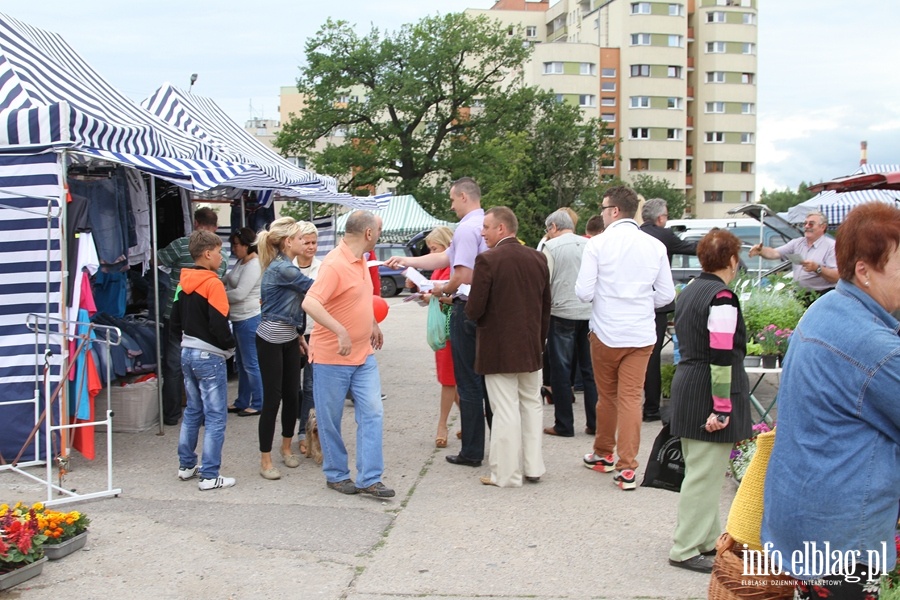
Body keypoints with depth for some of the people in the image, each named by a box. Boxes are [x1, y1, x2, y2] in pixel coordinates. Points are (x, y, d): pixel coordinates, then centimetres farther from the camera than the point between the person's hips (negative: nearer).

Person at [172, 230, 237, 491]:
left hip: (187, 353, 8)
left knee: (193, 411, 19)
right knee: (215, 417, -2)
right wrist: (230, 346, -5)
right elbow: (219, 324, -21)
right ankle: (210, 476, 0)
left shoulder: (183, 283, 8)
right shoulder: (212, 284, -16)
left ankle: (186, 465, 26)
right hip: (209, 357, -8)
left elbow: (174, 322, 13)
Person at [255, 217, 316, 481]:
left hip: (289, 338, 8)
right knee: (273, 398, -3)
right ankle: (265, 460, 7)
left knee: (292, 395, 11)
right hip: (271, 340, -8)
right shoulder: (281, 268, -20)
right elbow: (313, 288, -15)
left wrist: (299, 335, 20)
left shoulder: (286, 266, 9)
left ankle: (286, 448, 28)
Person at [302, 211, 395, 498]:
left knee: (372, 414, 2)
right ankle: (336, 475, 22)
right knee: (330, 419, 6)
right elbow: (310, 303, -31)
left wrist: (373, 324, 27)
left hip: (363, 354, 8)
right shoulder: (335, 264, -20)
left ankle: (369, 479, 6)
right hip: (332, 356, -8)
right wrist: (341, 331, -38)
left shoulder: (360, 260, 9)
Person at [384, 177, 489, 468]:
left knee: (468, 383, -1)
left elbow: (463, 275, -22)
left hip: (467, 309, -8)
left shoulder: (467, 228, -15)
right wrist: (406, 261, 20)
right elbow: (444, 257, 18)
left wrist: (443, 289, -2)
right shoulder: (485, 225, 13)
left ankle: (472, 451, 6)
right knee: (488, 379, 16)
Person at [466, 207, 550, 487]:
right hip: (531, 348, 6)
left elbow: (474, 309, -17)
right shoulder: (538, 258, 4)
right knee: (531, 406, 16)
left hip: (498, 349, -6)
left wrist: (471, 312, 6)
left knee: (505, 411, 0)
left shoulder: (487, 260, -15)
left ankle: (507, 474, 8)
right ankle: (532, 467, 24)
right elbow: (546, 306, 10)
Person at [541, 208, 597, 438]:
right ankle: (594, 423, 13)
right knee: (590, 369, 10)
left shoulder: (551, 246, -6)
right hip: (590, 313, 4)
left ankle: (564, 425, 7)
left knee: (561, 370, 4)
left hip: (562, 313, -4)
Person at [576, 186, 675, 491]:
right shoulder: (655, 246, 0)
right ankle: (627, 468, 1)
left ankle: (603, 454, 31)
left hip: (606, 333, -2)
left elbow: (584, 292, -11)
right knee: (631, 399, 4)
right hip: (641, 334, 2)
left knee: (606, 396, 15)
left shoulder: (598, 244, -9)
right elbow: (666, 295, 3)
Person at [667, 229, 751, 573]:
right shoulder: (722, 298, -17)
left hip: (686, 386, 10)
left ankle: (707, 538, 30)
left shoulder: (689, 292, 12)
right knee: (705, 474, -2)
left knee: (701, 470, 18)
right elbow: (722, 357, -21)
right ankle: (685, 550, 5)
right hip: (709, 394, -10)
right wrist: (722, 408, -21)